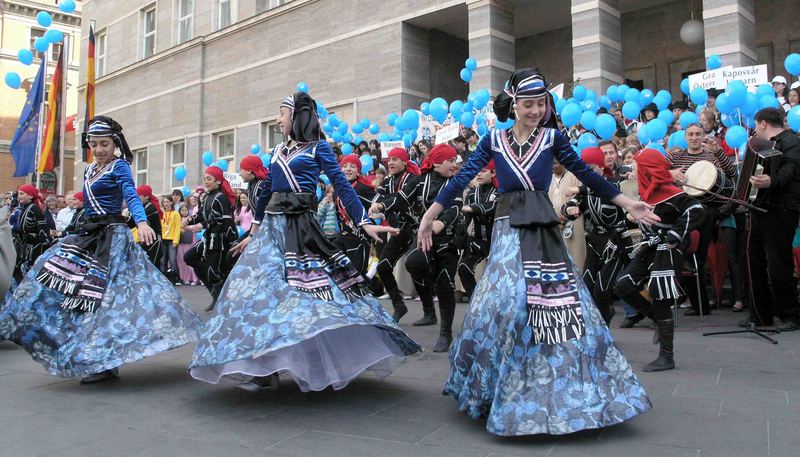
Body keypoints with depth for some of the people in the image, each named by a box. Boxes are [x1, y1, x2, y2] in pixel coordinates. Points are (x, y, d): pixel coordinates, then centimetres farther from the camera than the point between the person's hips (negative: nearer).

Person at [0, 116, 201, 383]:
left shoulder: (120, 167, -6)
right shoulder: (89, 170, 16)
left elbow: (131, 196, -22)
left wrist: (142, 223, -38)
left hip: (112, 236, -8)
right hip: (89, 234, 8)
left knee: (102, 293, -9)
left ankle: (106, 363, -2)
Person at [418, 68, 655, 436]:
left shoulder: (552, 138, 5)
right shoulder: (493, 140, 5)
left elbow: (587, 175, 10)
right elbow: (462, 178, 2)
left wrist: (627, 204, 10)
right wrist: (429, 216, -1)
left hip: (544, 230, 1)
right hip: (508, 230, -1)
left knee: (559, 305, 2)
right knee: (508, 303, -7)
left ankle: (558, 390, 19)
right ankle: (503, 387, 10)